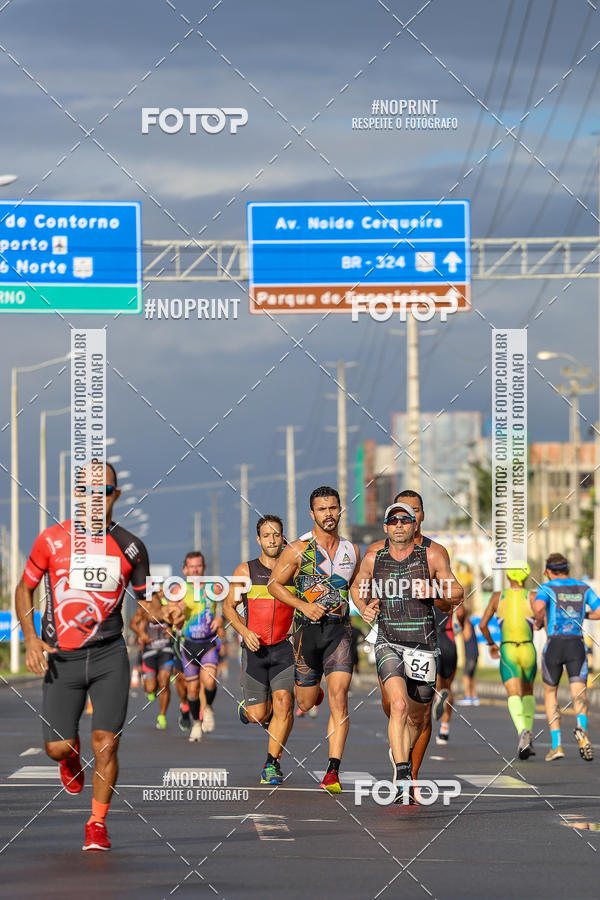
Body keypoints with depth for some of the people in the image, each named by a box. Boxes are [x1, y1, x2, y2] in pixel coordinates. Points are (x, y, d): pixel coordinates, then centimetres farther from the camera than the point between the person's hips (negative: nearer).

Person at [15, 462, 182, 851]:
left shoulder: (130, 547, 1)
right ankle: (71, 758, 36)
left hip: (109, 656, 0)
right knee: (58, 747, -4)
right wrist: (31, 638, -4)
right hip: (60, 658, 0)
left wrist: (164, 614, -11)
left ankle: (98, 823, 11)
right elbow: (25, 588, 8)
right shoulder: (52, 539, -2)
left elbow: (146, 600, 12)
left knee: (106, 743, -9)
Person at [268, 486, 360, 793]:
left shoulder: (352, 550, 8)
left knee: (338, 698, -16)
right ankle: (312, 690, 51)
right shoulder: (298, 550, -4)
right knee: (306, 705, 10)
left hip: (339, 630, 1)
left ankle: (333, 771, -18)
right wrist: (304, 606, -12)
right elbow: (274, 584, 1)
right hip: (307, 629, -1)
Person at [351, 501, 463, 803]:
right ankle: (401, 778, -26)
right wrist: (364, 608, 2)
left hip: (423, 646, 1)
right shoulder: (373, 558, 3)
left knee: (416, 718, 13)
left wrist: (434, 592, -15)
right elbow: (358, 587, 22)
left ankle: (403, 753, 45)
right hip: (388, 643, -1)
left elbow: (457, 594, 6)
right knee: (398, 705, -24)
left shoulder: (431, 556, -1)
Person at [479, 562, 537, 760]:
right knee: (528, 692, 23)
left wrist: (491, 644, 24)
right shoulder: (533, 596, 4)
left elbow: (483, 624, 8)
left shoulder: (498, 596, 9)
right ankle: (528, 736, 9)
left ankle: (523, 731, -40)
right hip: (528, 650, 1)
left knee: (514, 696, -11)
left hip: (507, 650, -1)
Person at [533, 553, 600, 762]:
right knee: (579, 695, -9)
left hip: (554, 645, -1)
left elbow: (539, 607, -21)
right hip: (577, 646, 1)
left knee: (550, 692, 19)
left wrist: (539, 622, 1)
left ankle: (556, 744, 7)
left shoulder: (547, 588, 0)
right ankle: (581, 728, -44)